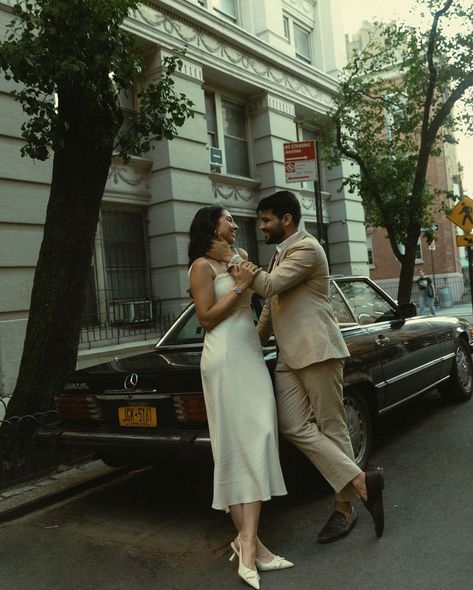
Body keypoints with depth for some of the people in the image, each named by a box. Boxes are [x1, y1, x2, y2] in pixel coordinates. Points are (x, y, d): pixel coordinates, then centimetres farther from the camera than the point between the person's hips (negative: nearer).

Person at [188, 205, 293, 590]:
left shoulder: (238, 259, 22)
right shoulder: (203, 266, -2)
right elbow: (206, 318, -10)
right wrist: (239, 287, -12)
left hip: (251, 357, 8)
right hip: (226, 360, -7)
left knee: (256, 442, 0)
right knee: (236, 445, -10)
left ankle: (248, 541, 1)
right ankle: (248, 540, -7)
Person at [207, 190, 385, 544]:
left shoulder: (307, 249, -8)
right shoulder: (281, 253, 22)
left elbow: (270, 286, -20)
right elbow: (271, 303, 27)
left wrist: (231, 258, -11)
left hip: (317, 351, -9)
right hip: (289, 356, 9)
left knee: (332, 427, -1)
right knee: (294, 427, -2)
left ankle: (345, 507, 8)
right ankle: (361, 482, 2)